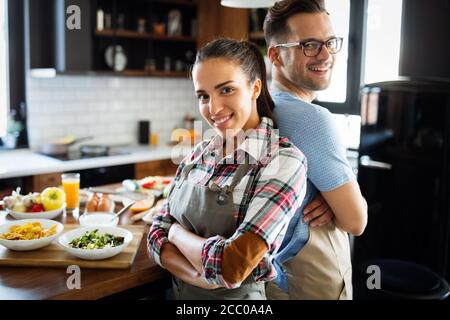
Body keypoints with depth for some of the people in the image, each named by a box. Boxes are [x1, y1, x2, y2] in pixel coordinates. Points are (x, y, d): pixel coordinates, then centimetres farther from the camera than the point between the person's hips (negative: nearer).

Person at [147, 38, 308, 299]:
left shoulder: (284, 161, -22)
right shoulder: (199, 154, -3)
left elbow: (231, 268, -27)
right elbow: (158, 236, -3)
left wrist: (176, 231, -11)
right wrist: (205, 276, -20)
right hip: (180, 291, 5)